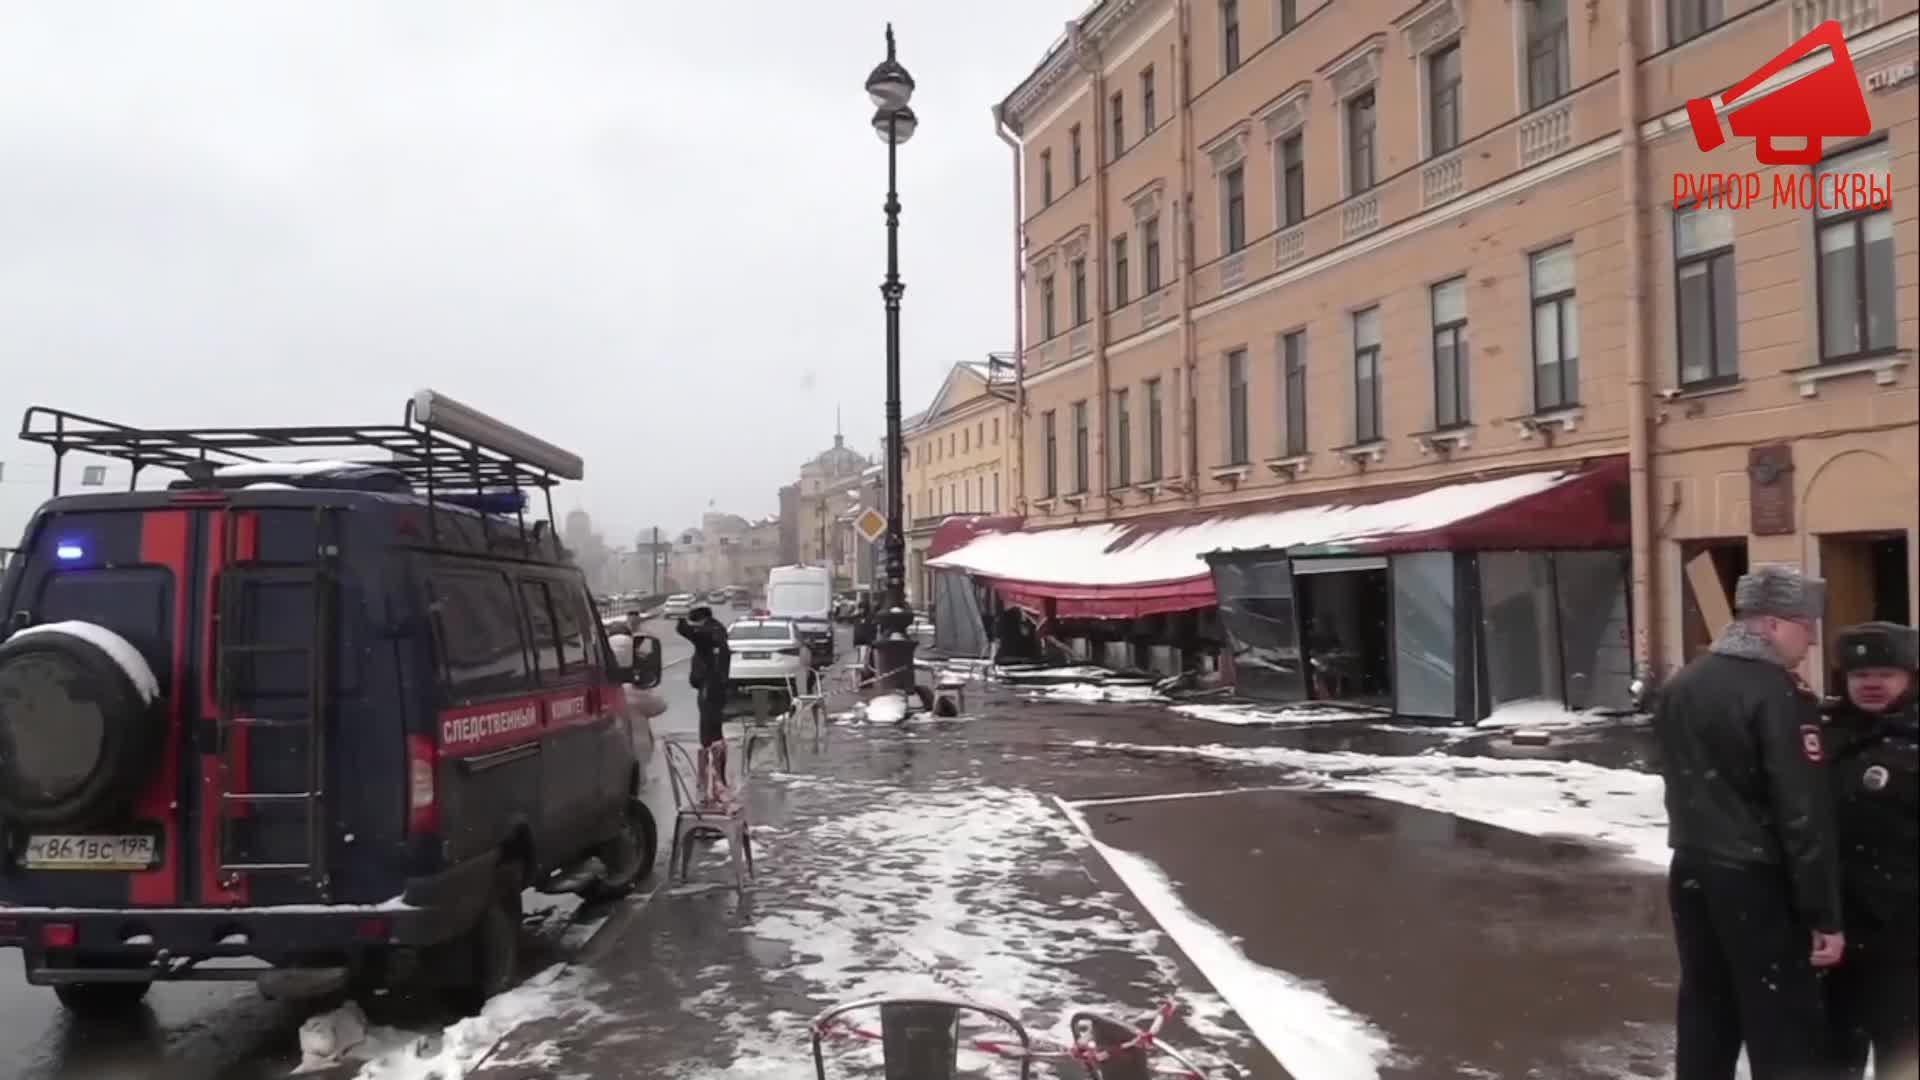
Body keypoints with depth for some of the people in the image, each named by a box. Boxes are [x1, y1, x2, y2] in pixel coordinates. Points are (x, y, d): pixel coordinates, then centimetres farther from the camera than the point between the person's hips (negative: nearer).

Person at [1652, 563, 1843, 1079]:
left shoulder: (1680, 686, 8)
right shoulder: (1779, 694, -16)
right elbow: (1804, 813, -17)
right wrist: (1825, 914, -14)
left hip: (1692, 869, 7)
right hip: (1757, 881, -7)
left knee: (1705, 1012, 16)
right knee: (1785, 1031, -1)